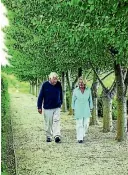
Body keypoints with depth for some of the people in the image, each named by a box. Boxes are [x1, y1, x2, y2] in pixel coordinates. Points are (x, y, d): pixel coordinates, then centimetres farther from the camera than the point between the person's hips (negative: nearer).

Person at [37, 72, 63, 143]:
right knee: (48, 123, 7)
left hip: (57, 107, 2)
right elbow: (40, 96, -5)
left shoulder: (59, 84, -2)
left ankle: (57, 136, -12)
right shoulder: (45, 85, -10)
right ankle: (48, 136, 20)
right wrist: (39, 107, -5)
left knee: (56, 122, -9)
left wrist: (60, 103, 21)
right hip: (47, 108, -1)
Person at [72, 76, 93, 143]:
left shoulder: (88, 90, 0)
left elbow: (90, 99, 7)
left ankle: (83, 134, 29)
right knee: (79, 124, -3)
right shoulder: (75, 90, -4)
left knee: (86, 123, 3)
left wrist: (91, 108, 6)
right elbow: (73, 100, 4)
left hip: (86, 109, 2)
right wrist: (73, 109, 3)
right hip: (78, 109, -2)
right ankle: (80, 138, 4)